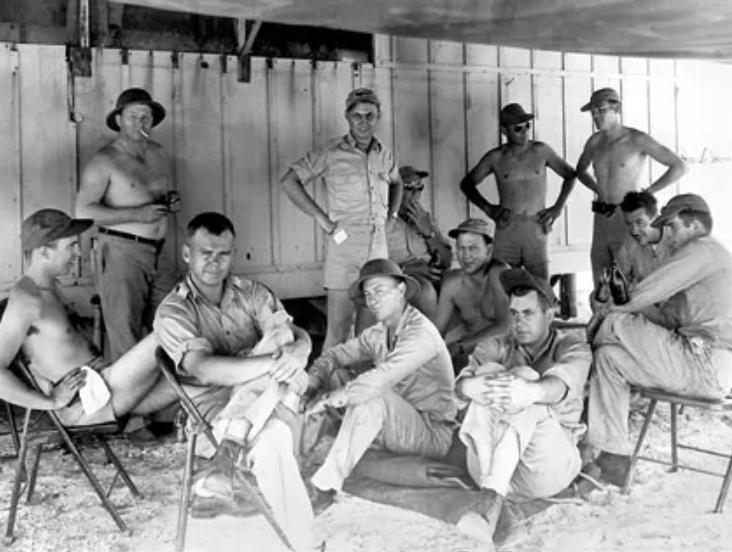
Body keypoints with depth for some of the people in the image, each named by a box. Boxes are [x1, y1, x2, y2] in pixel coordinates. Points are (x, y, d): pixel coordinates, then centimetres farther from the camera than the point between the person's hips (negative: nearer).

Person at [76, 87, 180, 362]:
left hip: (158, 253, 6)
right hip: (121, 253, -6)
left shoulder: (159, 154, 13)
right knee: (125, 336, -5)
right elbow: (83, 211, -15)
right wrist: (138, 214, -21)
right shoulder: (104, 161, -7)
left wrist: (173, 201, 2)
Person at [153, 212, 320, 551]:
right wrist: (273, 363, -33)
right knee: (272, 438, -35)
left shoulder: (252, 294, 10)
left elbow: (299, 337, -3)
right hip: (213, 411, -3)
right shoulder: (173, 312, -5)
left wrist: (295, 353, -30)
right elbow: (205, 370, -22)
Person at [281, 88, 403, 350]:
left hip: (379, 248, 5)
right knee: (338, 329, -6)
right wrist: (321, 217, -9)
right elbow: (289, 180, -6)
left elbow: (396, 182, 32)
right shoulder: (332, 152, -5)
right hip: (345, 247, -5)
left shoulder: (383, 154, 11)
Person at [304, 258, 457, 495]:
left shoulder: (421, 333, -22)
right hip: (395, 422, 8)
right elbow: (334, 356, 5)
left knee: (372, 396, -33)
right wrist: (311, 389, -16)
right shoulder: (378, 333, 4)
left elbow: (380, 380, -34)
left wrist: (326, 400, -31)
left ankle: (328, 482, -28)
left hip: (432, 433, -8)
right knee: (334, 377, 2)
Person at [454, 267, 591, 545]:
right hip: (494, 466, 2)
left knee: (528, 407, -30)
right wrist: (504, 377, -37)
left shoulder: (572, 348, 4)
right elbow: (462, 385, -12)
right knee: (487, 392, -25)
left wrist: (528, 392, -49)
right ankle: (494, 500, -40)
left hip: (549, 463, -2)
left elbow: (558, 387, -23)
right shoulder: (496, 347, 11)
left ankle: (491, 502, -42)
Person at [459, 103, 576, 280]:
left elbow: (570, 175, 17)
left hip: (536, 228, 0)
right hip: (507, 227, 0)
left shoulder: (541, 151, 7)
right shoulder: (496, 157, 6)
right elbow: (467, 183, 15)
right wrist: (487, 208, 4)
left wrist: (558, 207, 8)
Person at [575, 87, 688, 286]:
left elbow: (680, 167, -8)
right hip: (602, 220, 6)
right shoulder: (595, 141, 9)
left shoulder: (637, 139, -8)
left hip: (627, 219, -6)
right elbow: (580, 170, 30)